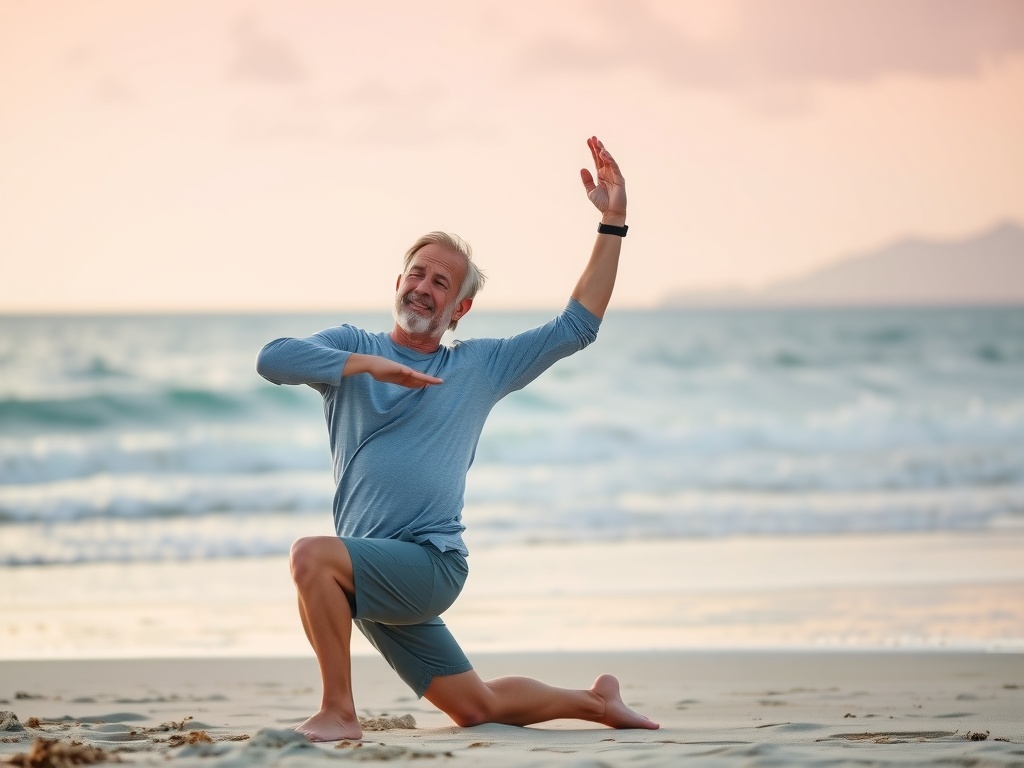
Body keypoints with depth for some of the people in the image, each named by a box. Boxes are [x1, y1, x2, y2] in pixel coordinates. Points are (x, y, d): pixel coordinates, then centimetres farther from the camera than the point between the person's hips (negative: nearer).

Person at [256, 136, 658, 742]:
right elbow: (273, 359, -8)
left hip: (430, 563, -4)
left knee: (312, 555, -31)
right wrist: (369, 365, -18)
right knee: (478, 707, 10)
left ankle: (339, 713, -24)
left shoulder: (481, 366, 8)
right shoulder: (352, 349, 11)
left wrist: (613, 224, 3)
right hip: (370, 573, 4)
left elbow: (577, 328, 8)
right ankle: (595, 701, 31)